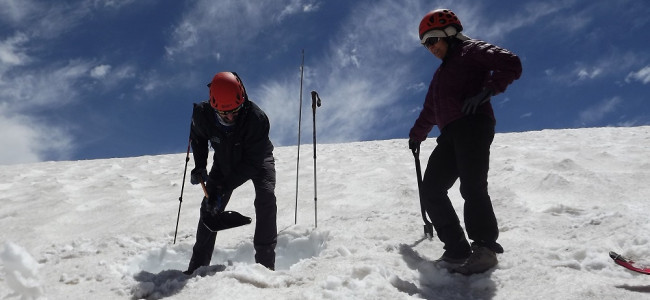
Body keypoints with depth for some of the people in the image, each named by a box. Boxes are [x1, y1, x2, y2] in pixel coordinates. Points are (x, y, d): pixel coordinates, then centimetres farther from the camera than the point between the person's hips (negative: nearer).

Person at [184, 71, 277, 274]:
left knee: (266, 198, -25)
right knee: (210, 207, -3)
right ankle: (198, 266, 11)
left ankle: (265, 262, -18)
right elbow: (198, 138, -2)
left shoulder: (257, 118, -38)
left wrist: (224, 188, -37)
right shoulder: (203, 115, -28)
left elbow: (252, 162, -33)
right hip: (224, 161, 3)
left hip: (257, 160, -3)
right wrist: (199, 167, -13)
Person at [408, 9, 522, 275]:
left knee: (472, 186, -23)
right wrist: (416, 135, 52)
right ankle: (458, 250, -5)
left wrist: (486, 91, -17)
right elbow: (429, 111, 44)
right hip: (450, 135, 9)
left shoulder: (470, 51, 7)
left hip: (473, 125, -9)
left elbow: (511, 64, -8)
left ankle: (484, 247, -22)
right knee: (431, 190, -3)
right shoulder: (440, 73, 32)